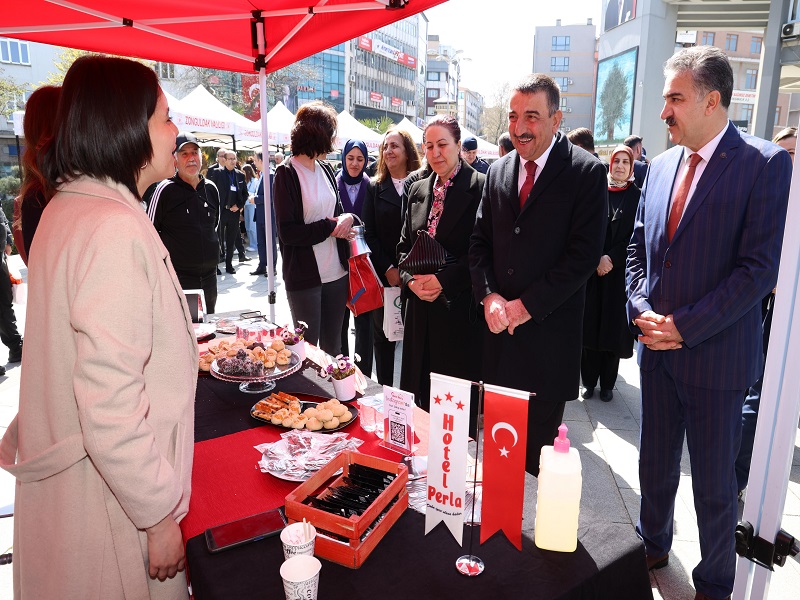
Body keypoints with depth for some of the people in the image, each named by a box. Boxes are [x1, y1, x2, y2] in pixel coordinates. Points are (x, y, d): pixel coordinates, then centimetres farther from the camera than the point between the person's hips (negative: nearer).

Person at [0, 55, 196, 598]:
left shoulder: (65, 208, 5)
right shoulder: (116, 231, -26)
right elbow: (112, 411, -28)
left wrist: (173, 348, 27)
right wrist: (160, 517, -18)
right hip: (109, 502, -9)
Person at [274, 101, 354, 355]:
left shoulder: (325, 170, 11)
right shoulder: (287, 173, -10)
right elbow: (287, 232, -16)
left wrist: (346, 218, -6)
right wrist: (330, 226, -13)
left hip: (336, 273, 6)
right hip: (305, 276, -6)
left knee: (333, 346, 16)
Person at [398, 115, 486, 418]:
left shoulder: (480, 187, -7)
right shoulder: (418, 190, 13)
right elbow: (404, 246, 15)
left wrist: (444, 280, -16)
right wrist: (411, 279, -4)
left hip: (461, 306, -5)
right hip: (421, 306, 6)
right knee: (420, 388, 13)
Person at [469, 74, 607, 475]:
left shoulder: (587, 172, -7)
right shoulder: (498, 171, 10)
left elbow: (584, 254, -12)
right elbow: (480, 242, 10)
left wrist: (528, 304, -14)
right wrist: (488, 296, -5)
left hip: (550, 328, -4)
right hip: (499, 323, 5)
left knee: (539, 436, 8)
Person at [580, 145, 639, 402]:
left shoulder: (637, 197, 2)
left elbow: (635, 236, -3)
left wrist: (611, 259, -14)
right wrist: (596, 259, -10)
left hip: (619, 272, -1)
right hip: (592, 270, 1)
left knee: (613, 327, 4)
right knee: (590, 325, 3)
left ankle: (607, 384, 15)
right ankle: (589, 381, 14)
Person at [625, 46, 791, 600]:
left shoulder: (765, 164, -10)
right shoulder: (662, 166, 8)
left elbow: (760, 267, -16)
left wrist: (685, 326, -18)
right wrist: (643, 308, -4)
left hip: (715, 355, -5)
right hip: (657, 348, 5)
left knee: (714, 482, 11)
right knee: (655, 464, 20)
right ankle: (653, 547, 43)